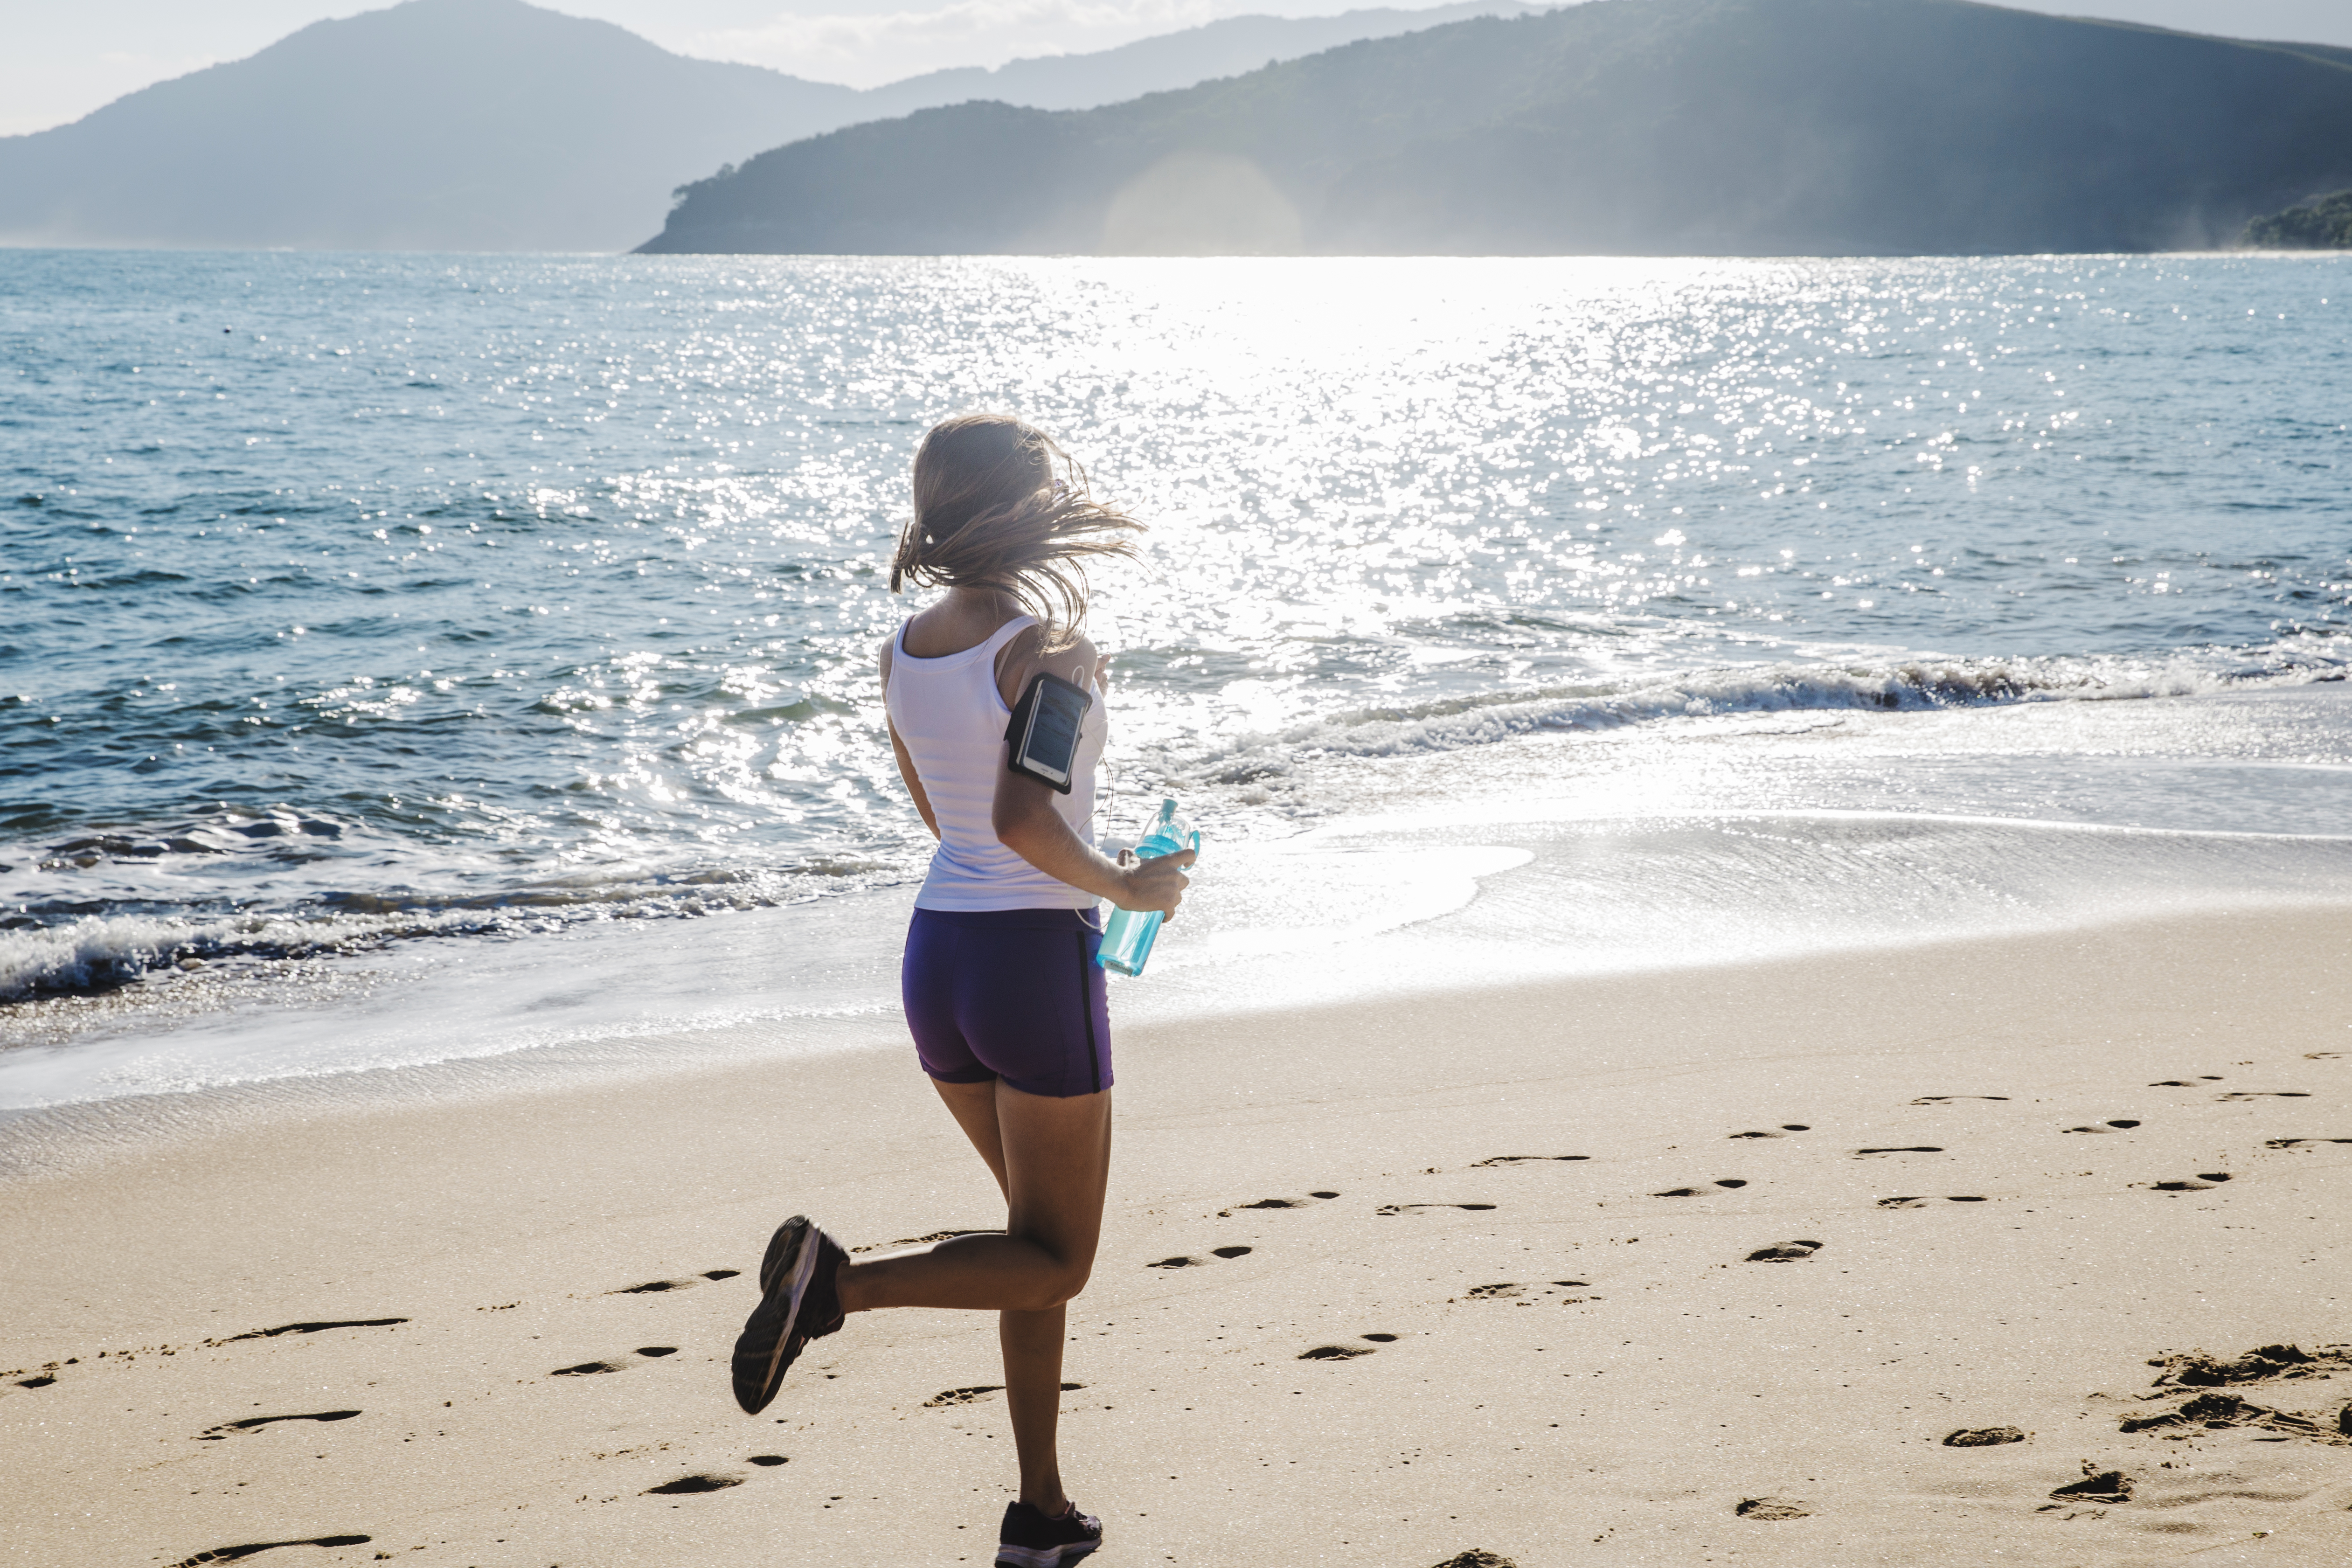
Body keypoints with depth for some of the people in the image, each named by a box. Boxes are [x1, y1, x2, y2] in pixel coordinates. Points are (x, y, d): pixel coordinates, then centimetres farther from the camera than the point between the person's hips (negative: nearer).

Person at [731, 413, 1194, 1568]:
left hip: (936, 953, 8)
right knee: (1055, 1260, 6)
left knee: (1043, 1240, 19)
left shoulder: (906, 650, 5)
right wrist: (1126, 888, -11)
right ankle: (837, 1282, -16)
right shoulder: (1050, 648, -16)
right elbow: (1020, 820, -27)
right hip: (1035, 959, -7)